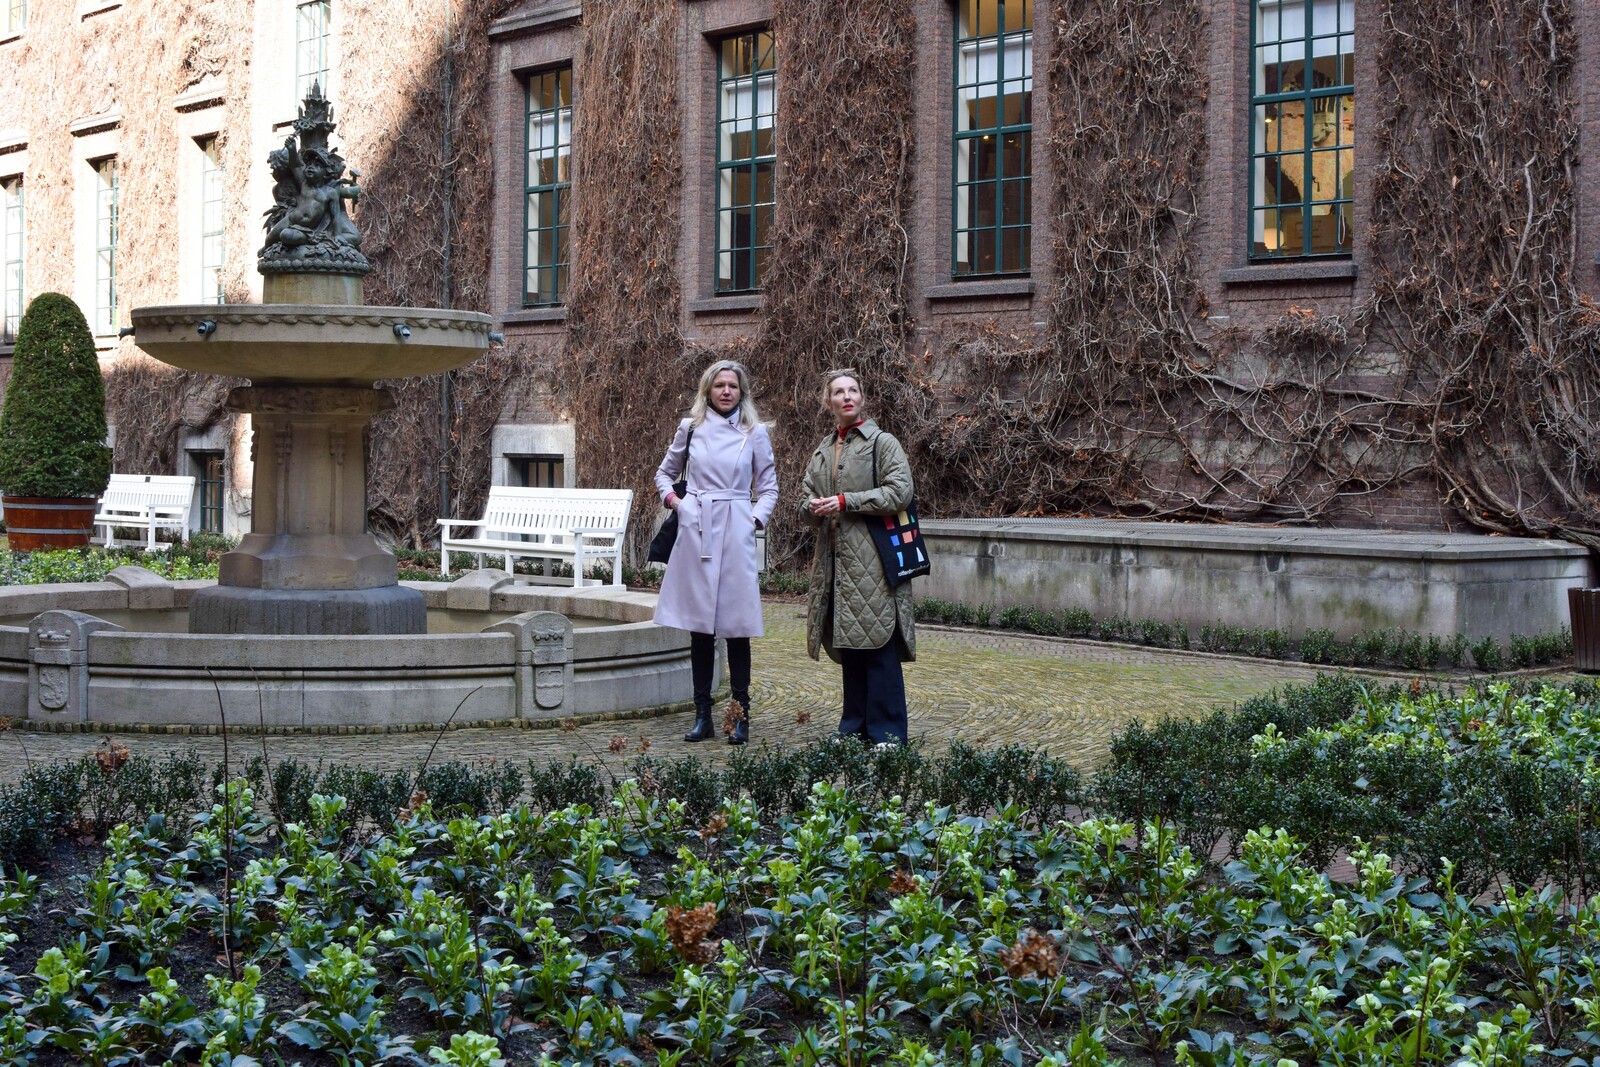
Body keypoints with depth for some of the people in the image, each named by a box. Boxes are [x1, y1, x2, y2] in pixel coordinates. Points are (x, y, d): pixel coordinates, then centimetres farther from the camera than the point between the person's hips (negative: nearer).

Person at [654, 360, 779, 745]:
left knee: (735, 626, -2)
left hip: (734, 532, -2)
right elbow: (665, 473, 21)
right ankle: (702, 715, 9)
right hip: (695, 529, 2)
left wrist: (756, 519, -4)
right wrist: (673, 499, 3)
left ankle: (740, 716, 3)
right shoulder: (690, 428, 8)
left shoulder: (755, 433, 4)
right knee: (699, 627, 4)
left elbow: (769, 488, 10)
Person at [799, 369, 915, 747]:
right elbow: (806, 502, 21)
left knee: (879, 648, -7)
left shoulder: (882, 442, -1)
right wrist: (813, 507, -4)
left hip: (872, 561, -6)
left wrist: (845, 502, -15)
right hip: (835, 559, 6)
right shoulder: (822, 451, 18)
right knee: (848, 646, 11)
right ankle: (855, 726, 19)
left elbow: (900, 491, -13)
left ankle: (887, 734, -3)